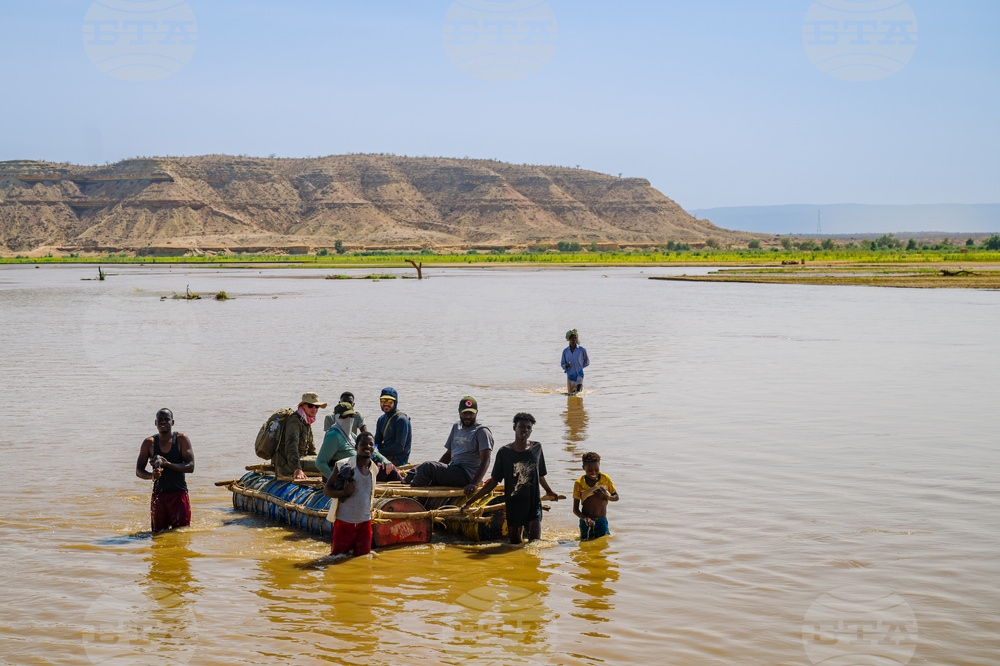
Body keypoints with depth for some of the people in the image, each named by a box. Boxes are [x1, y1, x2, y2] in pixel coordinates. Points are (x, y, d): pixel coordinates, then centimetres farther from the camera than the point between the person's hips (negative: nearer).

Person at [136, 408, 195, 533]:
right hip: (158, 494, 2)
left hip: (179, 494, -2)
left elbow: (190, 467, -9)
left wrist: (167, 464, -21)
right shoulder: (149, 443, 5)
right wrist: (151, 475, -20)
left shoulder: (182, 439, -1)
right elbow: (138, 471, 3)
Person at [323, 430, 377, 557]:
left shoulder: (374, 469, 7)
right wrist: (343, 492, -23)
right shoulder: (344, 465, -8)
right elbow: (326, 490, -7)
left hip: (365, 523, 4)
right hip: (344, 522, -4)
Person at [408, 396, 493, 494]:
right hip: (453, 471, 8)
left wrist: (474, 484, -28)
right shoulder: (456, 427, 20)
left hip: (467, 476, -8)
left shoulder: (482, 432, -5)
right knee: (415, 471, -8)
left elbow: (485, 461, -16)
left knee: (428, 467, -26)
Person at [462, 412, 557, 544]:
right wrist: (470, 501, -3)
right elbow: (493, 482, 2)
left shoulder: (536, 448, 3)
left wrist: (550, 492, 34)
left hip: (533, 505, 0)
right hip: (513, 506, 0)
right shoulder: (504, 452, -2)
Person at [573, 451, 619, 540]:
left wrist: (605, 496, -12)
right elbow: (575, 509, -4)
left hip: (601, 521, 1)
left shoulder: (605, 479, -2)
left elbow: (616, 497, 11)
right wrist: (585, 518, -24)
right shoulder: (579, 483, -6)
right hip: (586, 522, 0)